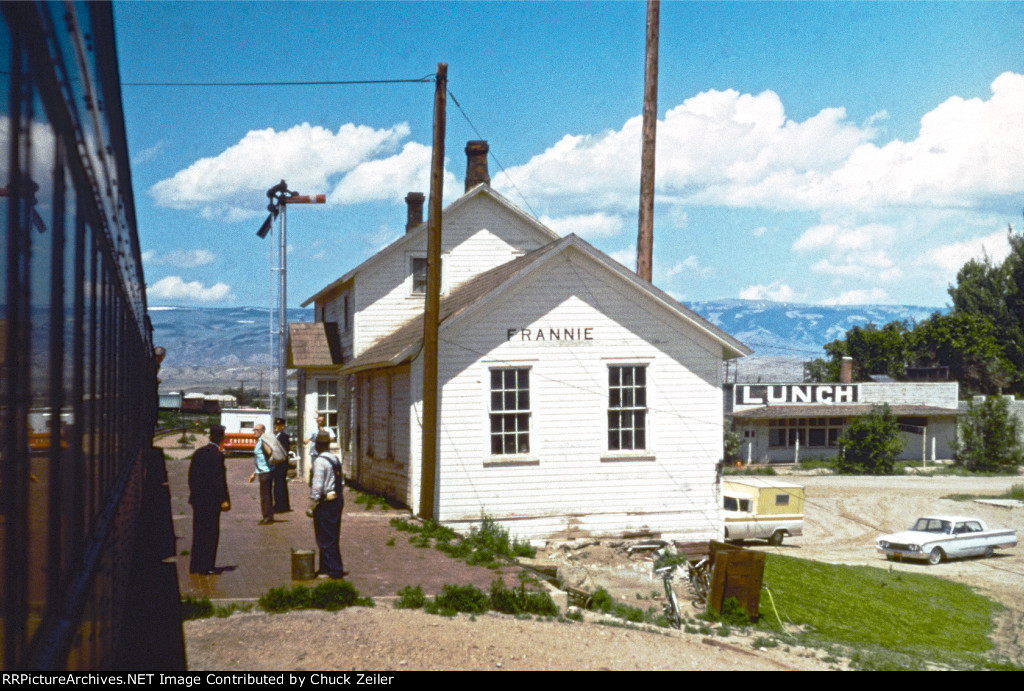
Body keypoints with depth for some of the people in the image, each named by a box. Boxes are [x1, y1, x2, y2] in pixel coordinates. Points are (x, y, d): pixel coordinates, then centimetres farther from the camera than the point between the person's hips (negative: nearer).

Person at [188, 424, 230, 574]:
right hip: (211, 500, -7)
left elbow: (191, 475, 12)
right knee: (211, 532, 0)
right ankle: (206, 566, 1)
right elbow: (219, 479, -17)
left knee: (198, 532, 14)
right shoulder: (217, 455, -15)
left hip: (197, 499, 7)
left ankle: (195, 566, 20)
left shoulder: (198, 452, 8)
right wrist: (224, 499, -12)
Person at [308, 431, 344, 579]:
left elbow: (317, 486, -20)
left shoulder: (320, 461, -16)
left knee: (325, 539, 0)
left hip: (325, 504, -9)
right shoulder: (335, 459, 11)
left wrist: (311, 507, -15)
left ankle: (332, 570, 3)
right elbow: (342, 483, 16)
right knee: (333, 537, 16)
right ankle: (329, 567, 25)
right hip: (337, 500, 9)